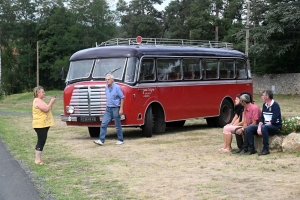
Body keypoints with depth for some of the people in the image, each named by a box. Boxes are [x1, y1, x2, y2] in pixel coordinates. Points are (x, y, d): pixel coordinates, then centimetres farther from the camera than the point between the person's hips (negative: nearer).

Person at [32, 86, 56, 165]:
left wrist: (51, 104, 11)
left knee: (41, 142, 12)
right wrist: (51, 102, -10)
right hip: (40, 125, -11)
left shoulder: (40, 101, 20)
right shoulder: (38, 101, -14)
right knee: (41, 142, -9)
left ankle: (38, 159, 16)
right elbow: (46, 109, -23)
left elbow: (47, 109, 24)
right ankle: (38, 160, -6)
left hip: (43, 125, 11)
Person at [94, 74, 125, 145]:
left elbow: (122, 98, -11)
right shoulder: (106, 87, 9)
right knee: (104, 124, -3)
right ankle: (101, 140, -4)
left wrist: (121, 109, -15)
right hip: (108, 109, 6)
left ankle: (120, 140, 14)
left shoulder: (117, 87, -11)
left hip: (115, 109, -6)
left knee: (117, 125, 2)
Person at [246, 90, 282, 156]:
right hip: (266, 125, 8)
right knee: (249, 128, -10)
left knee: (263, 128, -39)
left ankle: (266, 149, -31)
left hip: (275, 126, -8)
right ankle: (251, 148, -10)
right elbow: (262, 118, 9)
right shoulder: (264, 105, 11)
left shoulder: (275, 105, -13)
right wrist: (259, 127, -10)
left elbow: (274, 120, -21)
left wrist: (262, 127, -21)